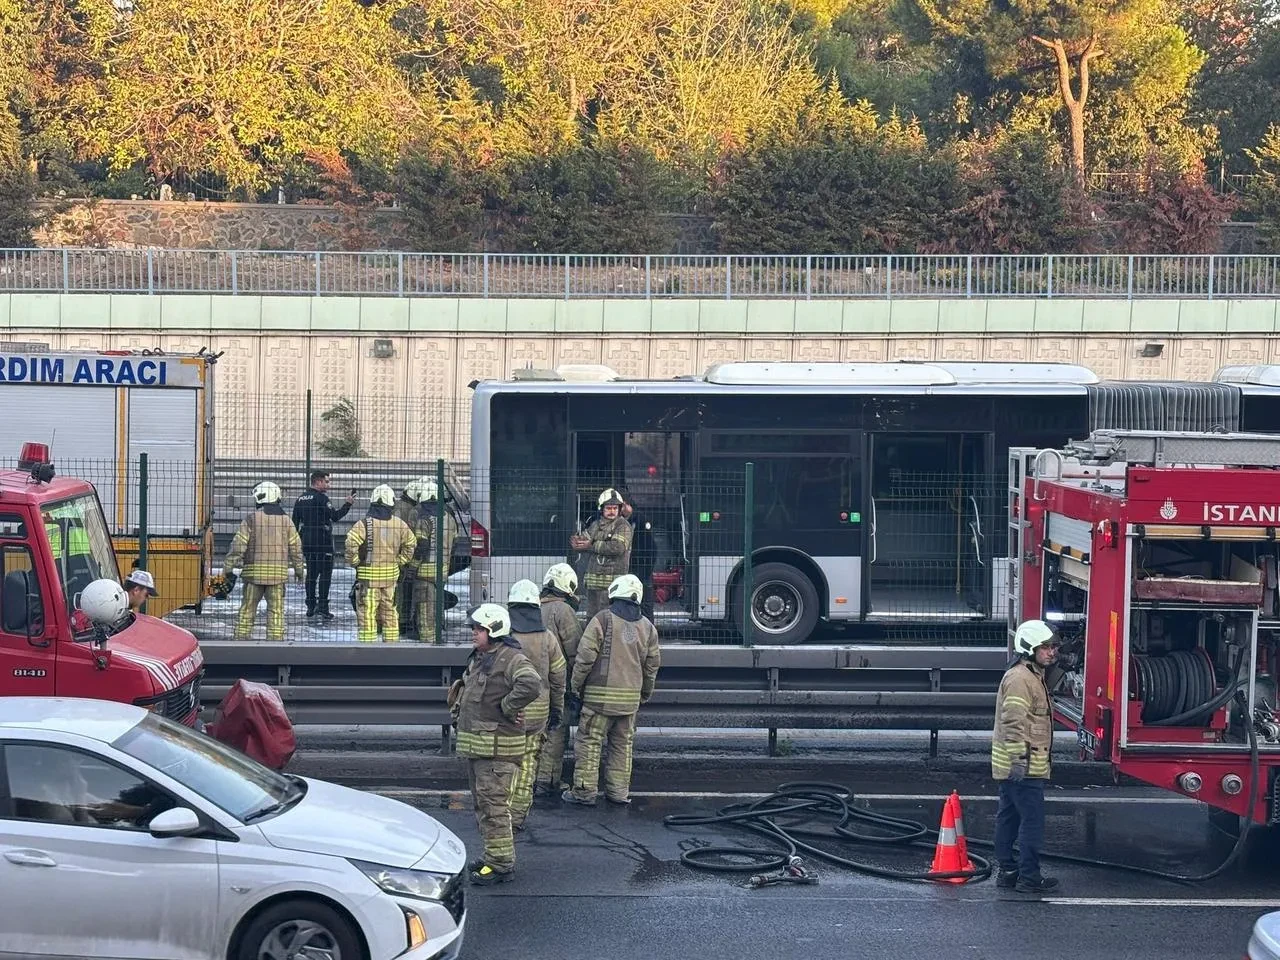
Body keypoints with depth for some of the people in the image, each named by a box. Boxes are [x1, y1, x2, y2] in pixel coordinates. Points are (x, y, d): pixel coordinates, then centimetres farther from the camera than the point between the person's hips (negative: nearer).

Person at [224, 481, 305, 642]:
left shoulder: (251, 519, -4)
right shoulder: (285, 521, 5)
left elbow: (238, 544, -5)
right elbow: (295, 547, 10)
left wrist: (229, 567, 1)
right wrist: (299, 569, 21)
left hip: (254, 570, -1)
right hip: (278, 571, 1)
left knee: (248, 607, 7)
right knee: (276, 609, 4)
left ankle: (241, 636, 9)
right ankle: (275, 637, 1)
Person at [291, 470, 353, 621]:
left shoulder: (300, 499, 12)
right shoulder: (321, 498, -12)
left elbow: (295, 522, 16)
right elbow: (335, 516, -17)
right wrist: (347, 504, -7)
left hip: (307, 543, 7)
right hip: (323, 542, -7)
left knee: (311, 574, 12)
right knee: (325, 573, -3)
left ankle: (310, 608, 13)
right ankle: (322, 607, -9)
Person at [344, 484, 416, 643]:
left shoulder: (365, 523, -11)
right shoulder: (398, 524, 2)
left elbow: (351, 542, -22)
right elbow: (411, 542, 11)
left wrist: (354, 561, -7)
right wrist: (400, 560, 17)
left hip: (368, 574, -4)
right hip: (391, 574, 4)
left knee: (367, 613, -1)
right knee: (389, 612, 15)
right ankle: (392, 642, 20)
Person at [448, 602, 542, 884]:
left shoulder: (511, 659, -15)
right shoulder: (478, 658, 16)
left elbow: (531, 684, -34)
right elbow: (466, 687, 35)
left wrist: (507, 707, -24)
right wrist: (457, 708, 18)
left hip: (497, 747, -10)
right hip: (473, 742, 10)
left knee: (493, 803, -11)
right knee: (481, 803, 16)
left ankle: (501, 863, -9)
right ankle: (492, 854, 26)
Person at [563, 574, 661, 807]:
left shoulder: (602, 620, -8)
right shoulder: (647, 627, 9)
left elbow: (585, 657, -11)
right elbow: (652, 665, 14)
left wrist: (575, 686, -1)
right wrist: (644, 696, 25)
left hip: (600, 694, -5)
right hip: (630, 697, 5)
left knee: (589, 742, 1)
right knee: (622, 744, 14)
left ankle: (584, 792, 0)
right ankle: (618, 790, 14)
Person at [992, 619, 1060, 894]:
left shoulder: (1033, 676, 18)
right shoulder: (1019, 679, -16)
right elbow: (1014, 722, -23)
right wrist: (1019, 758, -25)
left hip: (1013, 767, 11)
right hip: (1023, 767, -11)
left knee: (1009, 818, 14)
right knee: (1032, 820, -7)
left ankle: (1007, 871, 20)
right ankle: (1029, 877, -5)